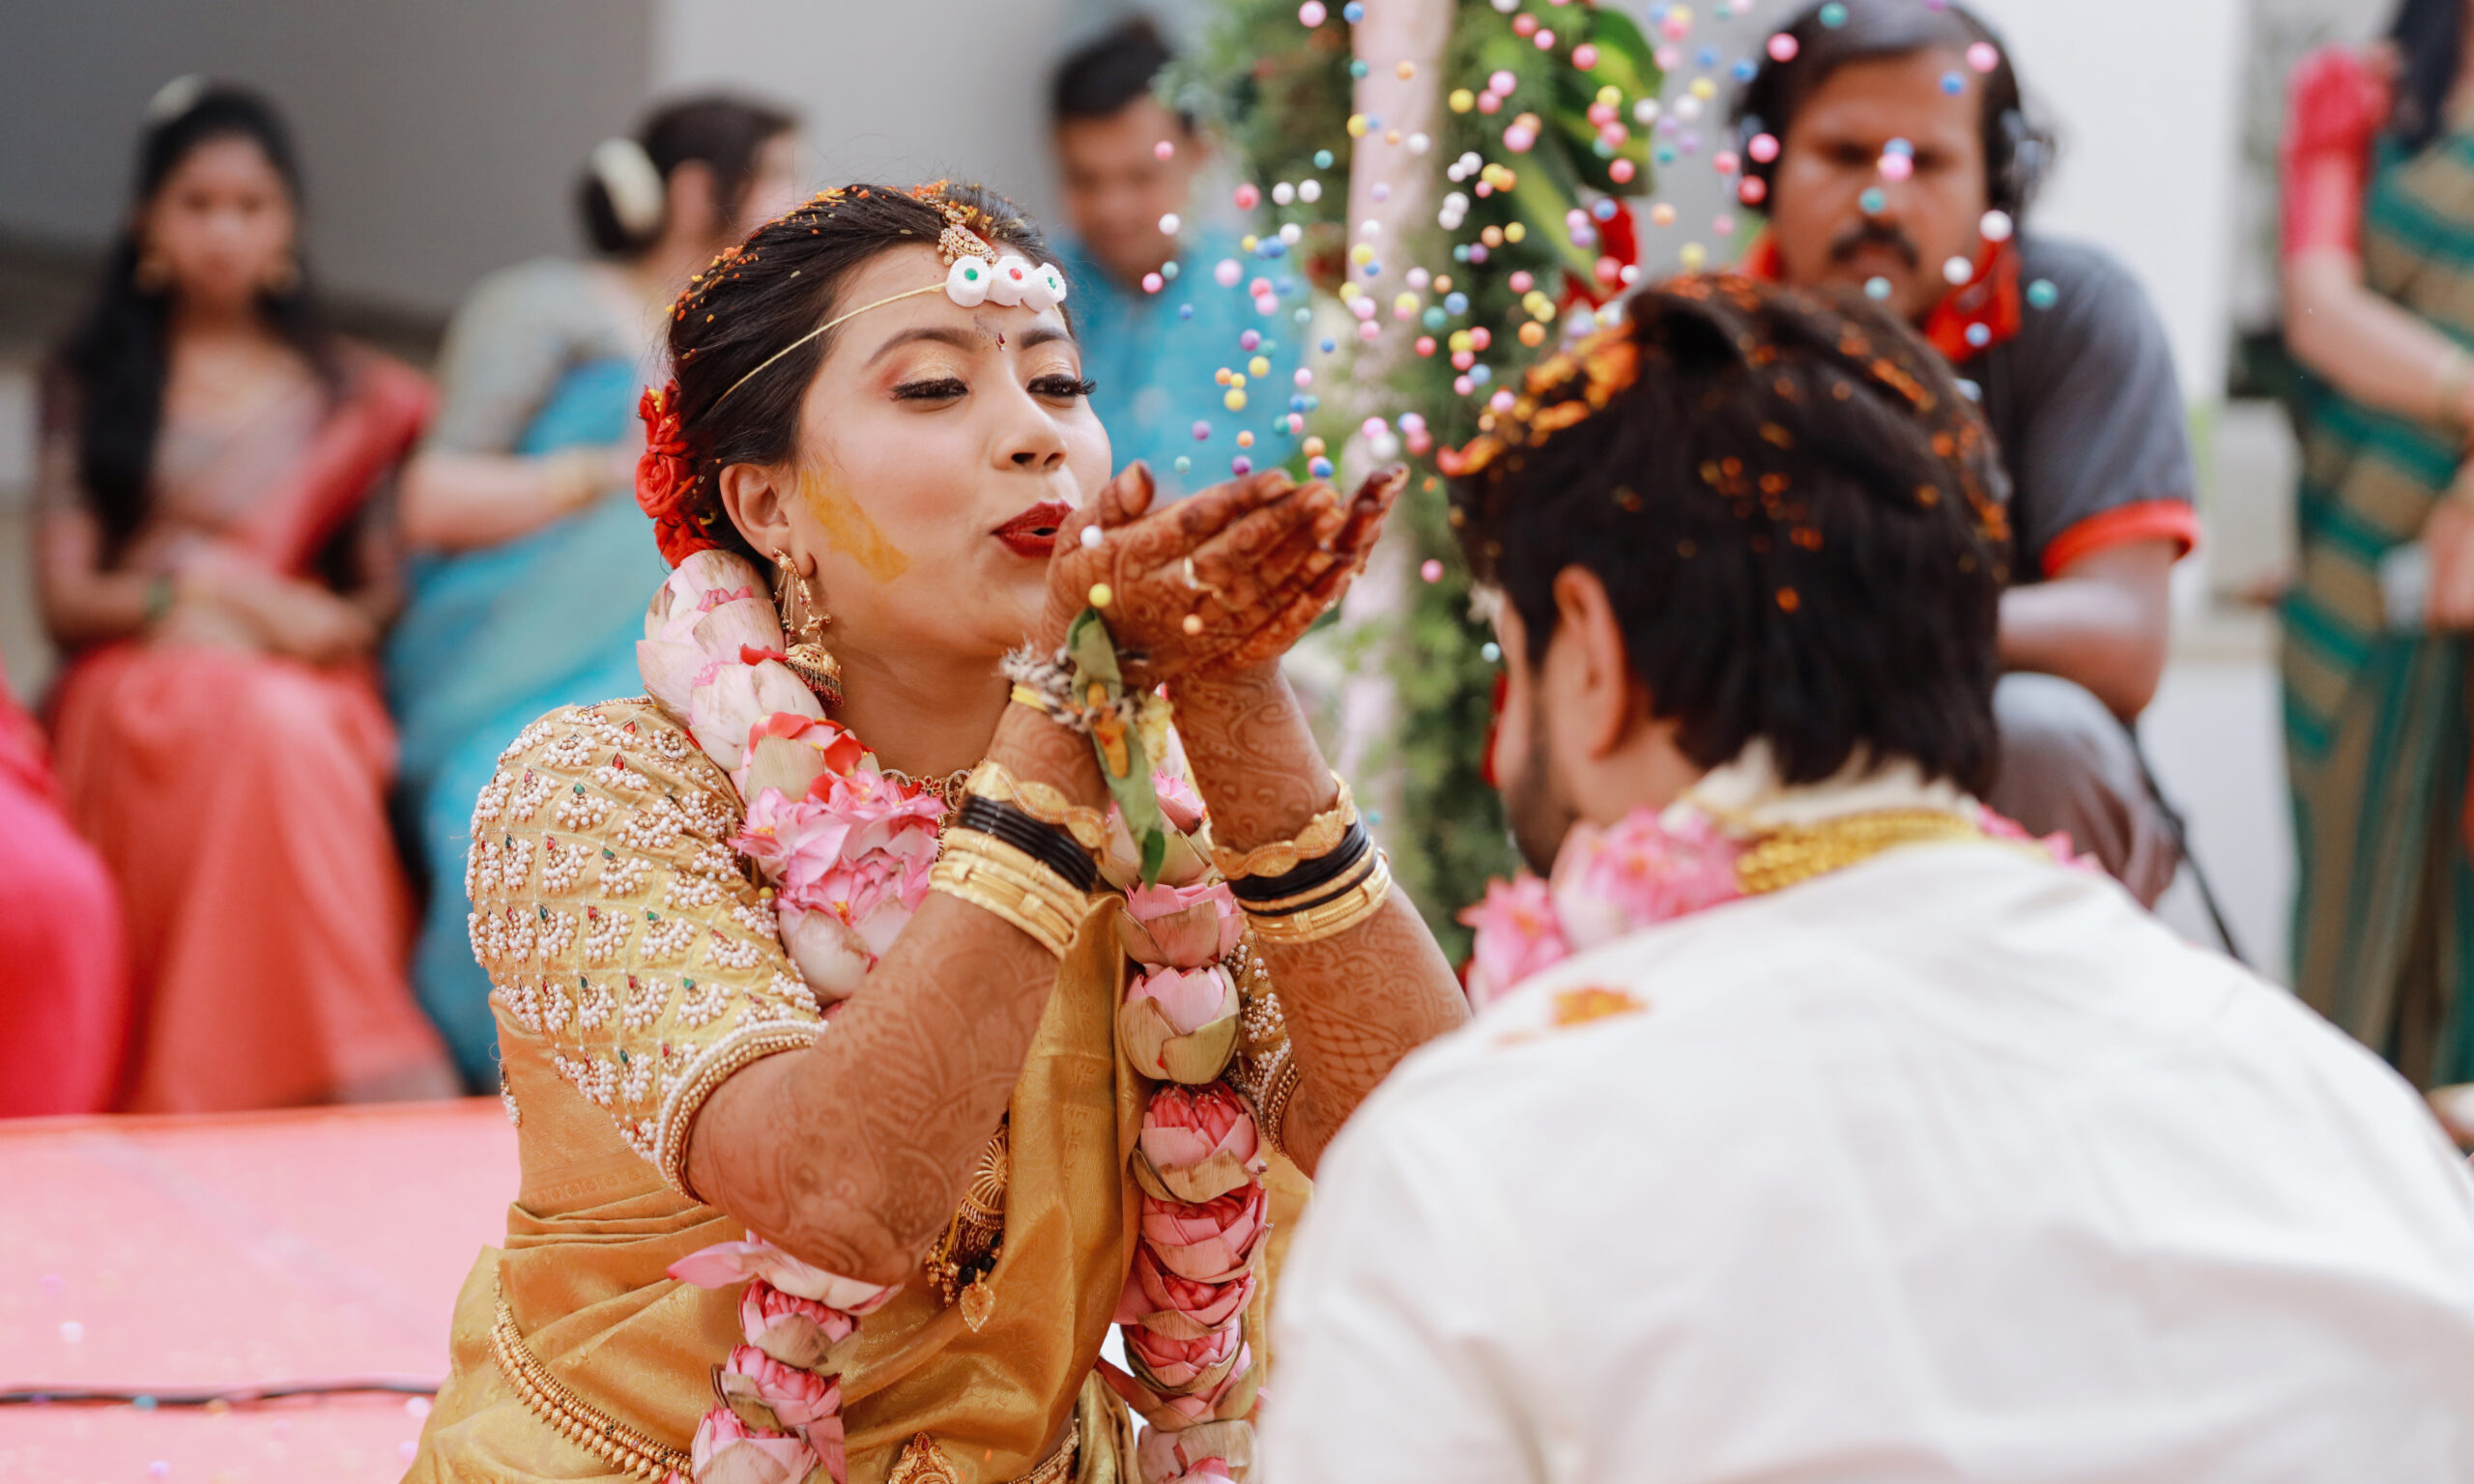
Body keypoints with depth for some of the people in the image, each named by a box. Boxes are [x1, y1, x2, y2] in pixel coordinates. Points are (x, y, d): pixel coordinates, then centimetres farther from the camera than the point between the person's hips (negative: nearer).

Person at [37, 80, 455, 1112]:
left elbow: (386, 589, 14)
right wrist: (204, 585, -12)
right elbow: (64, 597, 5)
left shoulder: (347, 393, 20)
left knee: (283, 726, -38)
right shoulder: (91, 383, 15)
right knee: (265, 726, -38)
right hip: (135, 687, -1)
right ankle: (373, 1078, -45)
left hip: (310, 688, 1)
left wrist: (340, 623, -10)